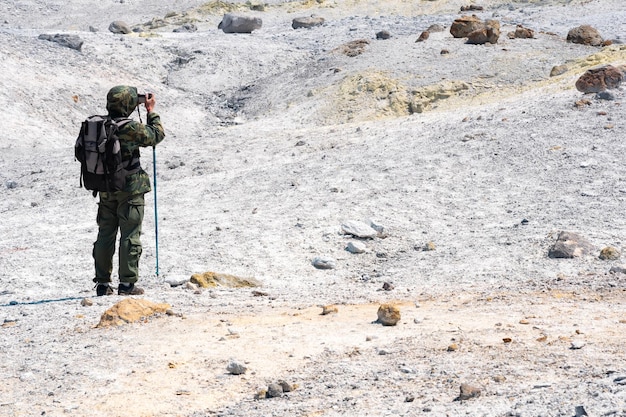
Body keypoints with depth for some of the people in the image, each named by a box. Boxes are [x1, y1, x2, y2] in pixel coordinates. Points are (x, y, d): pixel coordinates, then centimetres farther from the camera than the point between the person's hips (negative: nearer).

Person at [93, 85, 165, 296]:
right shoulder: (131, 128, -19)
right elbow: (157, 135, -5)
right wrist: (151, 111, 7)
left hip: (105, 190, 6)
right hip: (130, 190, -6)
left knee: (105, 234, 13)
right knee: (130, 235, 2)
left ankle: (102, 283, 17)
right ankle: (127, 283, 1)